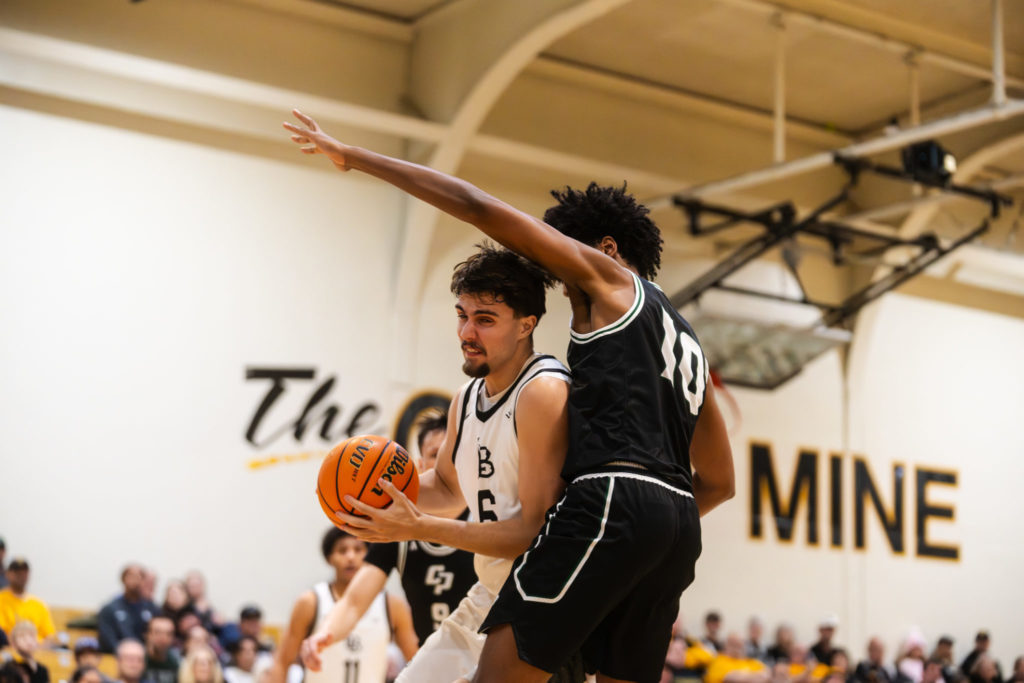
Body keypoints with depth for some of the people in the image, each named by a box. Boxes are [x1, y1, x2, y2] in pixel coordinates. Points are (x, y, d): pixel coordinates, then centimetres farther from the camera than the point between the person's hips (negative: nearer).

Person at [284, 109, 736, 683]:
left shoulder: (611, 279, 10)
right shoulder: (687, 346, 30)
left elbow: (477, 207, 4)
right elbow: (720, 482, 30)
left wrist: (353, 156, 10)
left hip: (613, 496, -8)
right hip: (679, 523, 9)